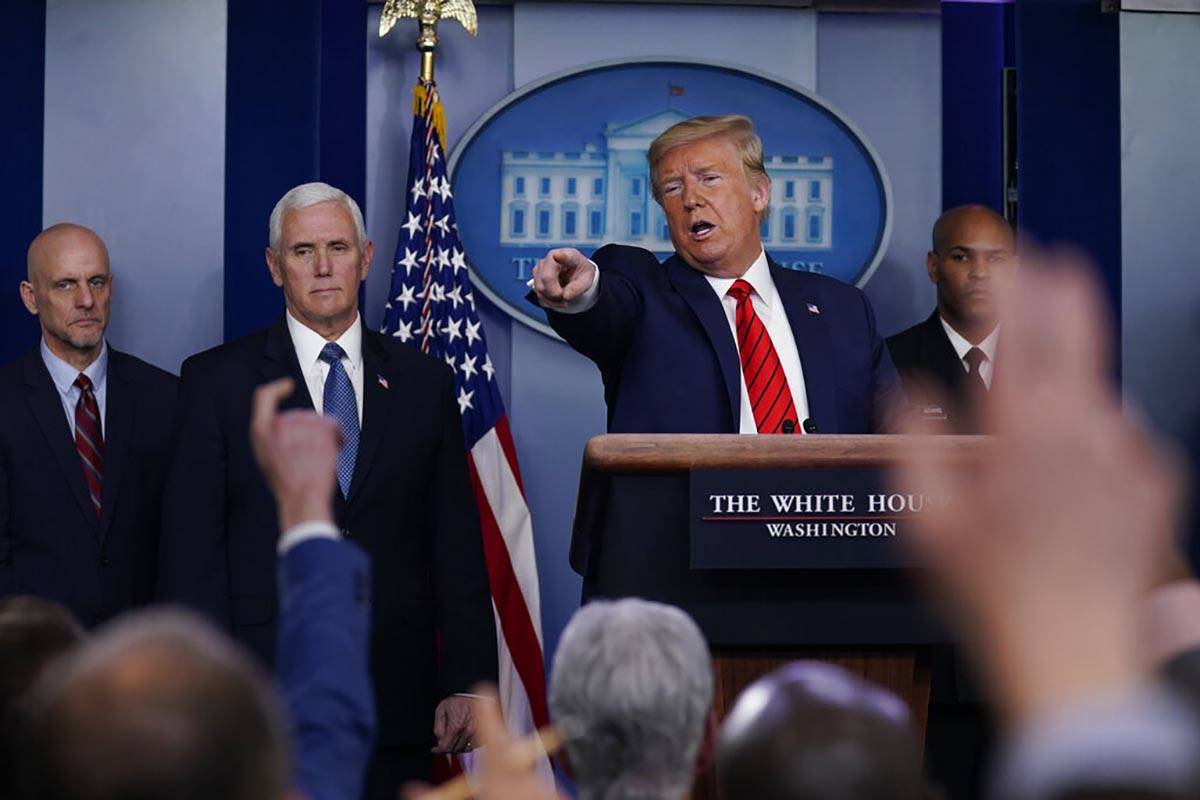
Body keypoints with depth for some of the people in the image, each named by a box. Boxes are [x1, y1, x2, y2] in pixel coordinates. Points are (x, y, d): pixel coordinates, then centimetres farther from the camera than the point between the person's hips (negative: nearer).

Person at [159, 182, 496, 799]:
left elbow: (457, 542, 9)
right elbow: (192, 546, -1)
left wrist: (465, 683, 2)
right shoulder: (216, 381, 4)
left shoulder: (424, 383, 11)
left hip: (397, 699, 2)